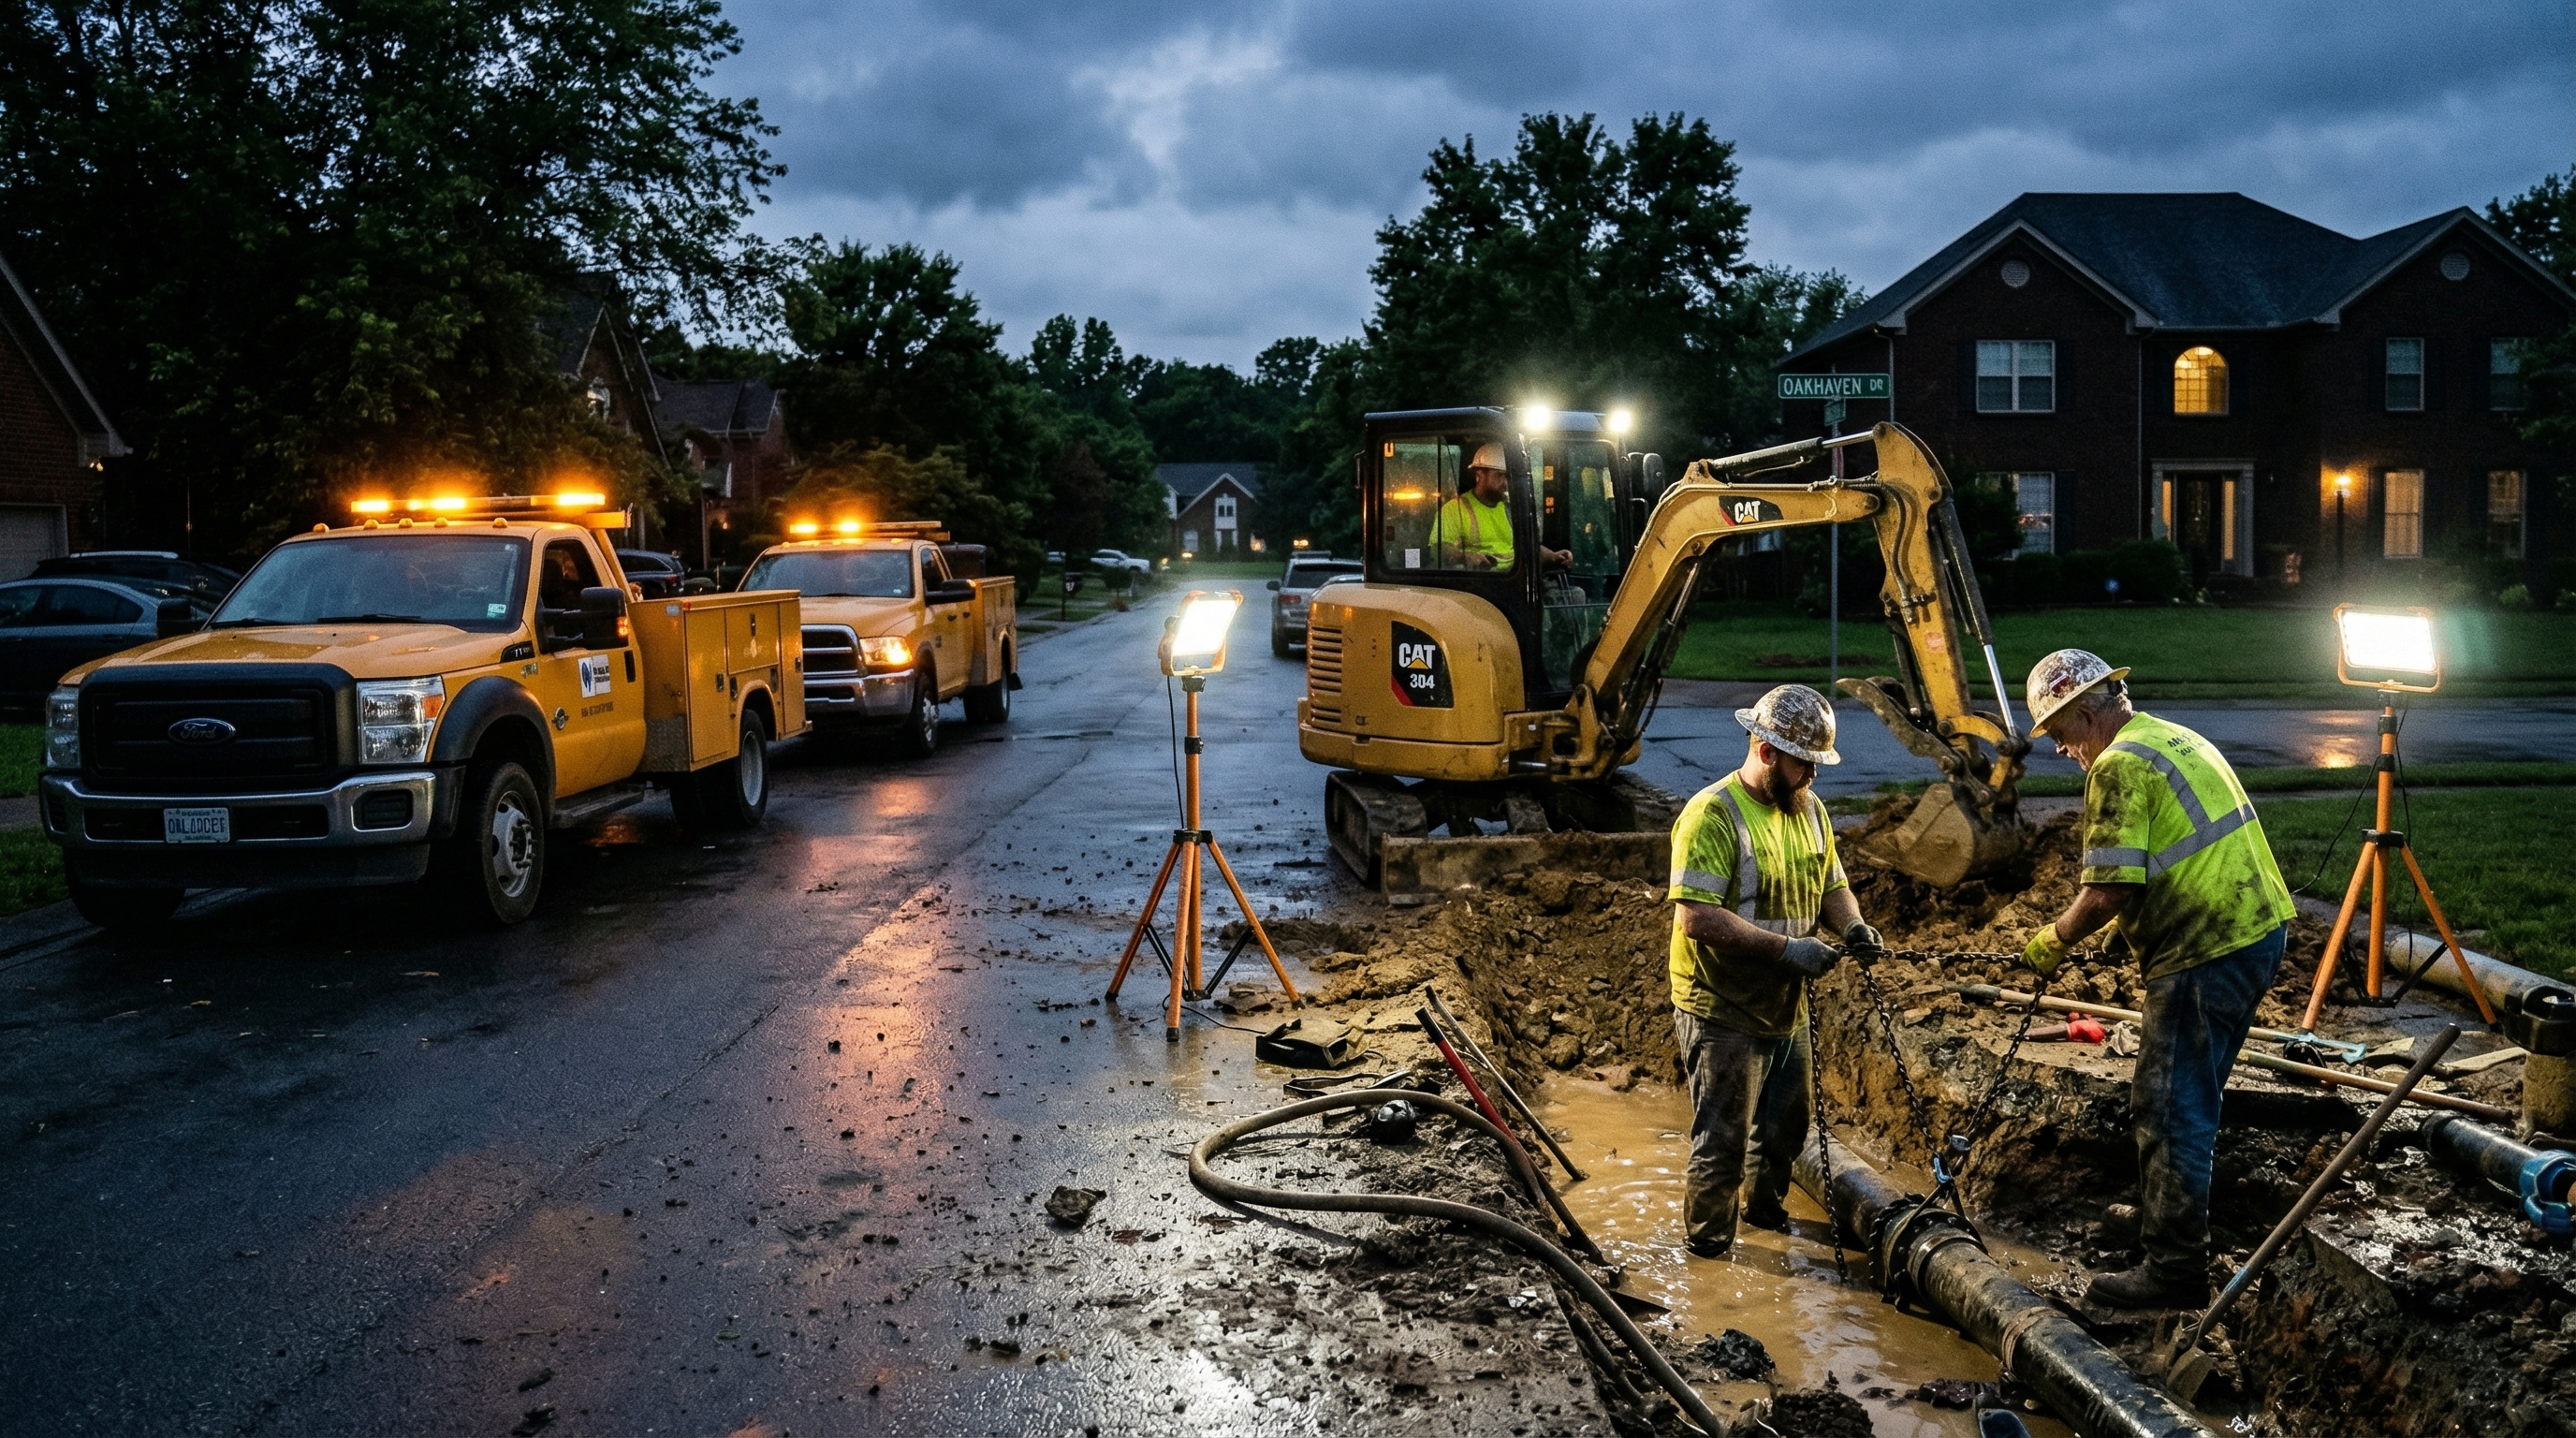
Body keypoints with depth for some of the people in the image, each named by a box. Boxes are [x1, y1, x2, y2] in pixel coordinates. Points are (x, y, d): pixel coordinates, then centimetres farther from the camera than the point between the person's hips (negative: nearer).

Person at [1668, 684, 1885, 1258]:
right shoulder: (1713, 814, -20)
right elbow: (1696, 916, -27)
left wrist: (1853, 925, -5)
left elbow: (1832, 885, 18)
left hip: (1786, 1007, 8)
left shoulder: (1809, 808, 7)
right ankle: (1708, 1255, 18)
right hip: (1723, 1014, -8)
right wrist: (1787, 948, -28)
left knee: (1786, 1129, 24)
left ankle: (1766, 1212, 48)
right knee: (1723, 1145, 1)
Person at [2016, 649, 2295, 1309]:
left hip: (2208, 953, -10)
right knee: (2190, 1093, 23)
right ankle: (2167, 1210, 37)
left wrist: (2054, 940, -5)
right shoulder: (2182, 740, 16)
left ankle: (2175, 1269, 2)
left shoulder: (2119, 766, -15)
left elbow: (2108, 890, -21)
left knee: (2169, 1106, -3)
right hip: (2261, 930, 10)